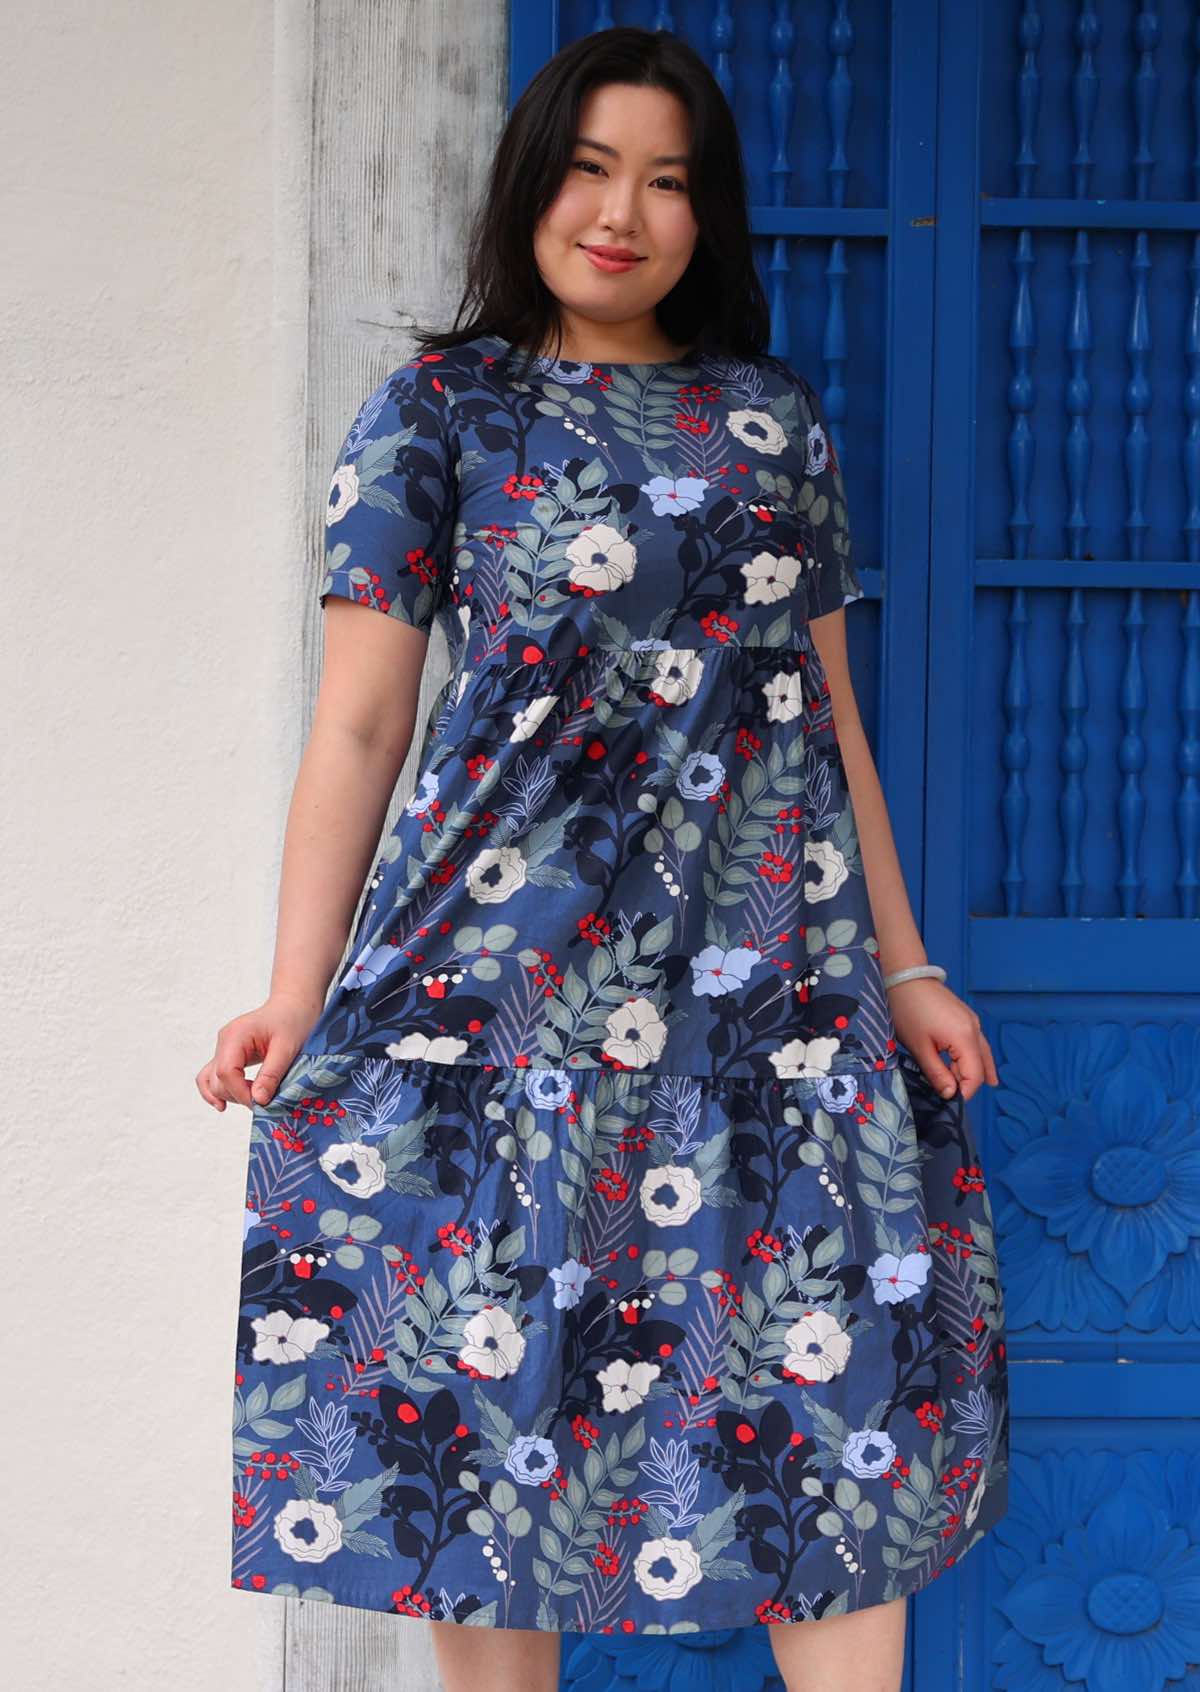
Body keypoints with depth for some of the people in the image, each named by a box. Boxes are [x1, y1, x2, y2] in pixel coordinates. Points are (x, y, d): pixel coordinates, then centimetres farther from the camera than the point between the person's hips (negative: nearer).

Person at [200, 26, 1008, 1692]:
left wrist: (904, 965, 13)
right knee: (501, 1366, 0)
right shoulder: (441, 409, 5)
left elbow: (833, 712, 16)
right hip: (511, 966, -2)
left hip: (777, 960, 3)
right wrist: (298, 988, -9)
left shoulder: (778, 420, 14)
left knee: (840, 1365, -1)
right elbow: (359, 719, -1)